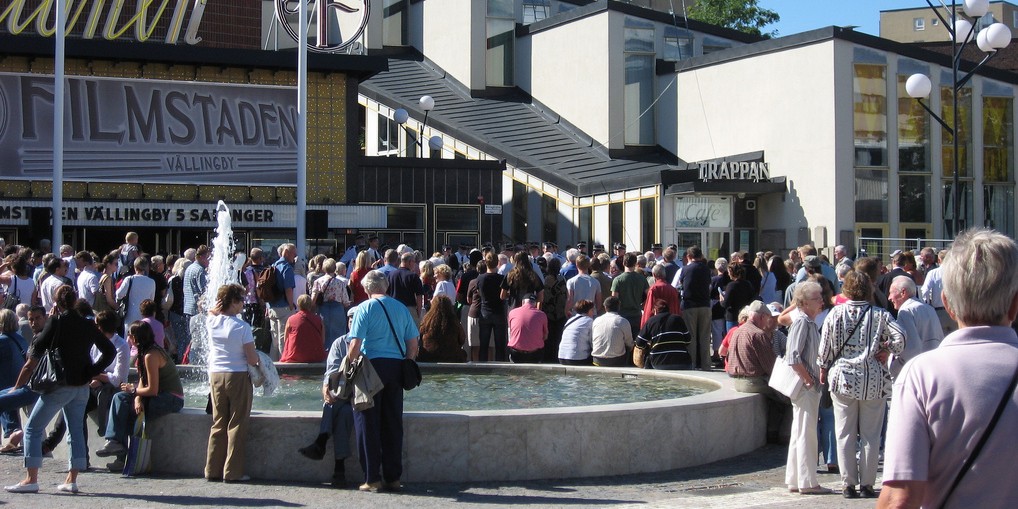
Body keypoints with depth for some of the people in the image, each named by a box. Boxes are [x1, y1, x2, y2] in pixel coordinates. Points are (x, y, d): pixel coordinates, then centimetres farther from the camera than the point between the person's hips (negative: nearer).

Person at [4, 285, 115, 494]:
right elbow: (110, 351, 7)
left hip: (59, 385, -5)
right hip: (82, 387, 6)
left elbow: (37, 351, -7)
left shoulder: (56, 321, -8)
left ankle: (31, 479, -3)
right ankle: (72, 479, 11)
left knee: (33, 429, 3)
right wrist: (92, 372, 7)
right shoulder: (88, 325, 6)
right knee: (76, 430, 14)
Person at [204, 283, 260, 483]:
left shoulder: (211, 322, 1)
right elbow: (252, 359, -13)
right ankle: (232, 472, 2)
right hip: (237, 376, -5)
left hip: (215, 375, 5)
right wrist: (256, 357, 7)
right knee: (236, 425, 2)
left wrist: (217, 308, 12)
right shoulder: (242, 327, -14)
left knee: (218, 424, 13)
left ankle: (213, 470, 15)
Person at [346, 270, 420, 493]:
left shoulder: (365, 308, -4)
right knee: (393, 423, 10)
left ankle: (373, 478, 2)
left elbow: (355, 343, -11)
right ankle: (393, 477, 13)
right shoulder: (401, 308, 10)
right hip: (396, 366, 4)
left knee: (368, 424, 3)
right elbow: (413, 343, 9)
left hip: (372, 365, -4)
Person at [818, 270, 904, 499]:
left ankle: (849, 484, 9)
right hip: (873, 381, -1)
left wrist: (823, 370, 15)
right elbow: (899, 338, -16)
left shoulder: (835, 313, -2)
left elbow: (825, 347, 1)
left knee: (845, 433, 7)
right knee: (870, 435, 7)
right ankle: (867, 484, 10)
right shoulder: (879, 315, -5)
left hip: (843, 379, 1)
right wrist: (885, 350, 1)